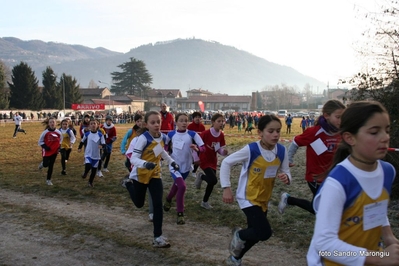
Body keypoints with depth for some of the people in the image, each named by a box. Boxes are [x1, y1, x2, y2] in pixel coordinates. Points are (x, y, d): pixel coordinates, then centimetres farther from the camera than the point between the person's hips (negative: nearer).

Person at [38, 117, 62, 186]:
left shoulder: (58, 132, -5)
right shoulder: (45, 132, -12)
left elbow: (60, 140, 13)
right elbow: (40, 141, -3)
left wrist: (58, 148, 2)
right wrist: (45, 147, -16)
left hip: (54, 152, 2)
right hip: (47, 151, -2)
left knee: (51, 166, 8)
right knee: (46, 164, -7)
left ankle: (48, 180, 20)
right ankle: (43, 163, 32)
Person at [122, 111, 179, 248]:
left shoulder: (163, 137, -6)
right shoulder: (143, 139, -26)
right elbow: (133, 159, -29)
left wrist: (171, 162, 10)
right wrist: (145, 164, -46)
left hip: (155, 175, 4)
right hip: (140, 175, -4)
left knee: (158, 205, -6)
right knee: (139, 204, 16)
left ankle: (158, 237, 2)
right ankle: (129, 183, 44)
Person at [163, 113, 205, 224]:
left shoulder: (192, 134, -11)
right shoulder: (171, 134, -6)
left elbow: (203, 147, -15)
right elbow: (166, 145, 13)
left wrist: (197, 148, -35)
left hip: (186, 166, 2)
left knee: (177, 186, 21)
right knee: (182, 186, -22)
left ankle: (168, 200, 55)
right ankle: (180, 213, -8)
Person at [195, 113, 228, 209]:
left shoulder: (221, 135, -4)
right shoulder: (206, 133, -22)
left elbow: (220, 150, 1)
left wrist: (224, 151, -22)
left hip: (213, 161, 6)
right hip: (204, 160, -6)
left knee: (211, 183, 11)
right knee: (213, 180, -22)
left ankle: (205, 202, 31)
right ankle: (201, 176, 9)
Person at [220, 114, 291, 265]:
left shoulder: (281, 151, -8)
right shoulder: (251, 150, -22)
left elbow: (286, 172, 2)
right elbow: (226, 162, -14)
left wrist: (286, 178, -23)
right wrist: (226, 188, -16)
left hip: (264, 200, 6)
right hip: (248, 198, -6)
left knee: (255, 234, 18)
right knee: (265, 233, -17)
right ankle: (239, 235, 15)